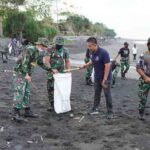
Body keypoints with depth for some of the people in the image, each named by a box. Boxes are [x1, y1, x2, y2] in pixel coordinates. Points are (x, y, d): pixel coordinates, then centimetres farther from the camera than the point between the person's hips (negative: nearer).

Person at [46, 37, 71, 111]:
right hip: (52, 73, -2)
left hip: (61, 73, 3)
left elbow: (67, 61, 10)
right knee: (51, 88, -2)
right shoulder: (50, 50, -7)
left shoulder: (65, 51, 4)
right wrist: (52, 69, -23)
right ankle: (52, 104, 9)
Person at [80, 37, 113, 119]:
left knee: (107, 94, 1)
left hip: (105, 77, -7)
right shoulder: (92, 52, -2)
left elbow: (107, 66, -25)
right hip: (97, 77, 7)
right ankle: (95, 109, 27)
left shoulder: (103, 53, -26)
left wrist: (104, 80, -25)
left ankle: (110, 112, 11)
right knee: (97, 93, 15)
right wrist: (86, 65, 5)